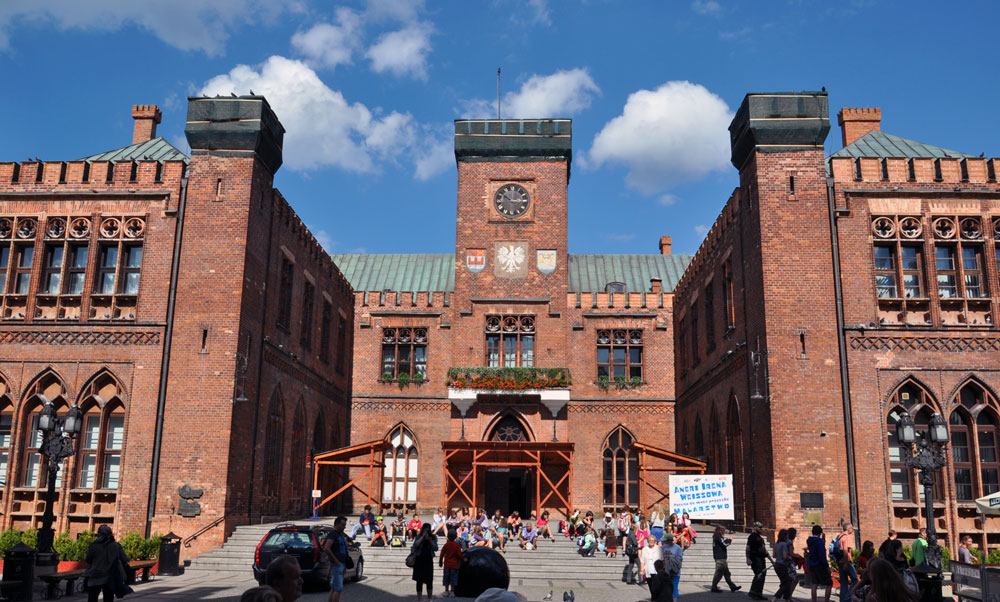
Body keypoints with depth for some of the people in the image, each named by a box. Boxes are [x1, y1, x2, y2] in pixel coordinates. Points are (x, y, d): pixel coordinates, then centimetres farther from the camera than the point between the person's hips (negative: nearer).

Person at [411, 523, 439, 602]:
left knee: (429, 580, 4)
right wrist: (422, 537, -17)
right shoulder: (418, 537, 0)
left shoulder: (433, 538, 4)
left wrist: (430, 540, -15)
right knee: (419, 580, 0)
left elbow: (435, 548, -3)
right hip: (419, 561, -1)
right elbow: (415, 545, -17)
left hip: (428, 561, 1)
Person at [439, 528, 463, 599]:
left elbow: (442, 554, -1)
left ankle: (446, 591, 11)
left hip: (447, 564, 1)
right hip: (454, 564, -1)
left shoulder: (446, 544, -3)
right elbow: (459, 554, -7)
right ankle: (452, 592, 0)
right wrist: (461, 561, 10)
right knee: (453, 578, 3)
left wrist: (440, 562, 12)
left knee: (446, 577, 10)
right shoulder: (457, 545, -6)